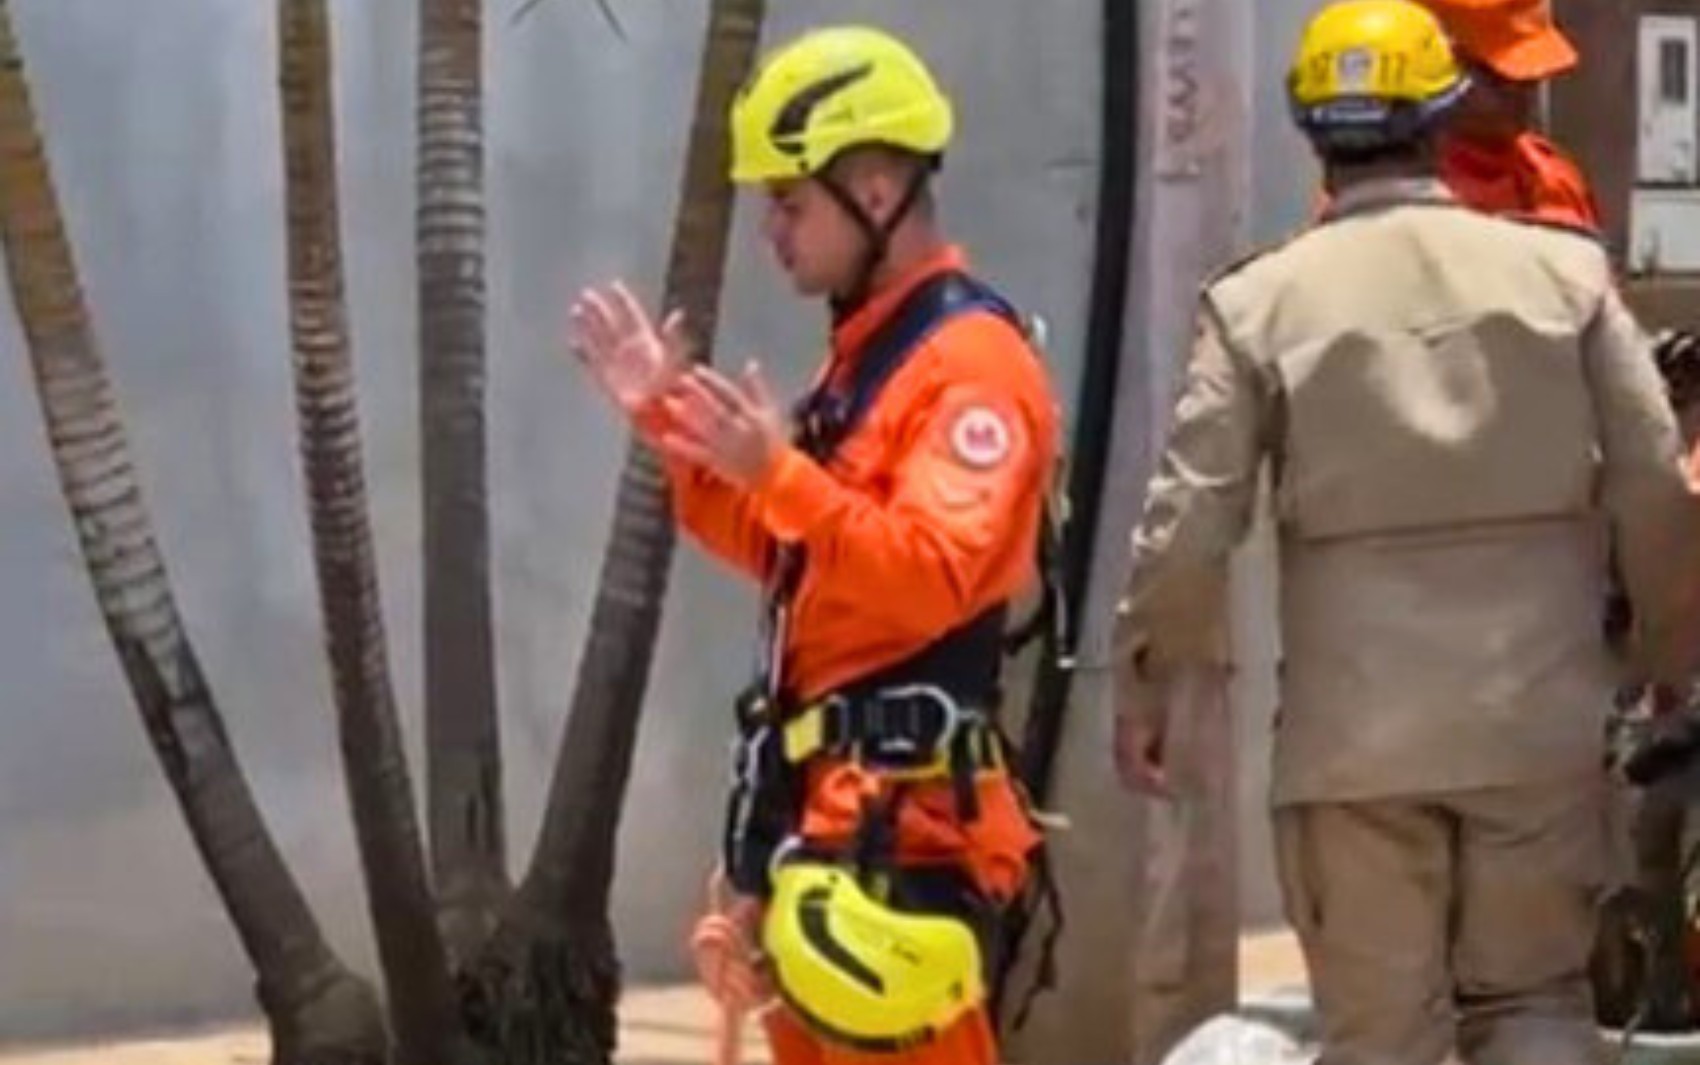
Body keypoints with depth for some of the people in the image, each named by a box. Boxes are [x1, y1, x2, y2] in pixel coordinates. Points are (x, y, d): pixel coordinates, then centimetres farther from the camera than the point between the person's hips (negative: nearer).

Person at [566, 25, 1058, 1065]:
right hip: (830, 797, 10)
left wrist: (777, 471, -35)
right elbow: (787, 552, 23)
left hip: (903, 808, -10)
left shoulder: (972, 362, -14)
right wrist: (666, 418, 15)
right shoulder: (868, 353, 18)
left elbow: (931, 575, -27)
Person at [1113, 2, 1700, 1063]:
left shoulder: (1259, 300, -3)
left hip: (1355, 723, -1)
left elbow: (1189, 520, -4)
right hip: (1539, 710, 1)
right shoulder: (1566, 271, 0)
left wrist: (1144, 682, 9)